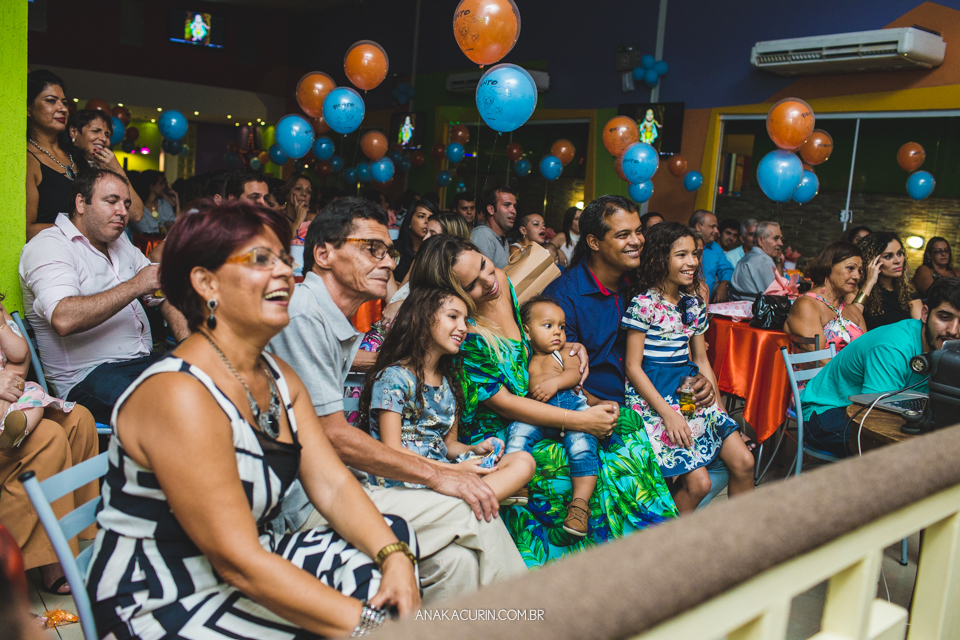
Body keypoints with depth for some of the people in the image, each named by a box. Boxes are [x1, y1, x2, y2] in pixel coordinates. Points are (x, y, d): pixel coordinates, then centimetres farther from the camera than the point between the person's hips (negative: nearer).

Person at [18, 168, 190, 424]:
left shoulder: (121, 243, 21)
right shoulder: (48, 247, -5)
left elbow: (166, 295, 20)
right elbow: (64, 320, -23)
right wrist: (134, 286, -18)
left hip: (143, 360, 8)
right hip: (86, 375, -8)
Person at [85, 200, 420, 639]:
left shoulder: (280, 377, 5)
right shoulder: (181, 396, -25)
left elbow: (333, 485, 0)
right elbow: (238, 562, -26)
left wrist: (395, 557, -17)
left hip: (253, 572, 9)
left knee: (395, 534, 1)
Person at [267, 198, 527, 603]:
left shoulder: (336, 321, 13)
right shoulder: (302, 315, -16)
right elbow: (332, 436, -19)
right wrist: (437, 475, -13)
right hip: (302, 504, -9)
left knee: (455, 560, -7)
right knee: (472, 513, -14)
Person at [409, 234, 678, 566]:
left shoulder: (501, 281, -2)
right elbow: (503, 403, -22)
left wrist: (570, 347, -1)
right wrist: (581, 420, -22)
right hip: (495, 438, -8)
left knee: (627, 424, -3)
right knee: (610, 472, -20)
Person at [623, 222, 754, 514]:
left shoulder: (694, 303, 10)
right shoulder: (644, 304, -12)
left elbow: (701, 360, 17)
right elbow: (633, 367, -13)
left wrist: (719, 409, 9)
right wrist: (668, 414, -18)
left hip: (689, 391, 7)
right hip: (651, 396, -7)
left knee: (744, 462, -3)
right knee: (698, 482, -17)